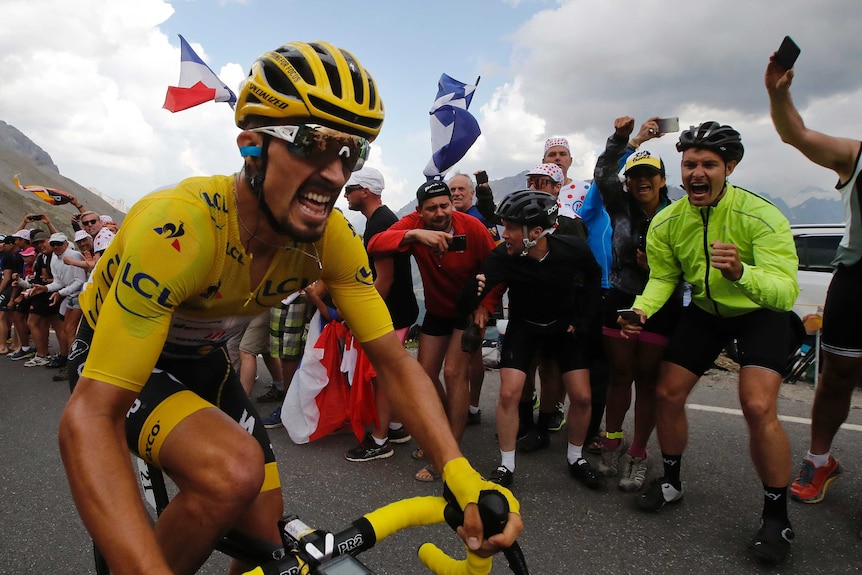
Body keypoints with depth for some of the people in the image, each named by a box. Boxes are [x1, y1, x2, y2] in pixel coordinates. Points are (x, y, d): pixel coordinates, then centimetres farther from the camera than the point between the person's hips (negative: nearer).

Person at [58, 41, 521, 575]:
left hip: (203, 359, 5)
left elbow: (394, 361, -19)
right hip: (111, 355, -4)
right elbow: (90, 417, -39)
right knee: (234, 471, -34)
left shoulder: (332, 239, -22)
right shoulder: (178, 229, -38)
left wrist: (463, 476, -31)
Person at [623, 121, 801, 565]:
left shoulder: (761, 216, -29)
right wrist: (641, 310, -24)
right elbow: (663, 277, -3)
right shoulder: (666, 223, -15)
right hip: (705, 311, 5)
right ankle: (671, 482, 25)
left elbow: (786, 292, -36)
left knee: (758, 407, -21)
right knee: (666, 394, -1)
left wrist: (740, 272, -57)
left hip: (760, 313, -4)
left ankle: (776, 516, 2)